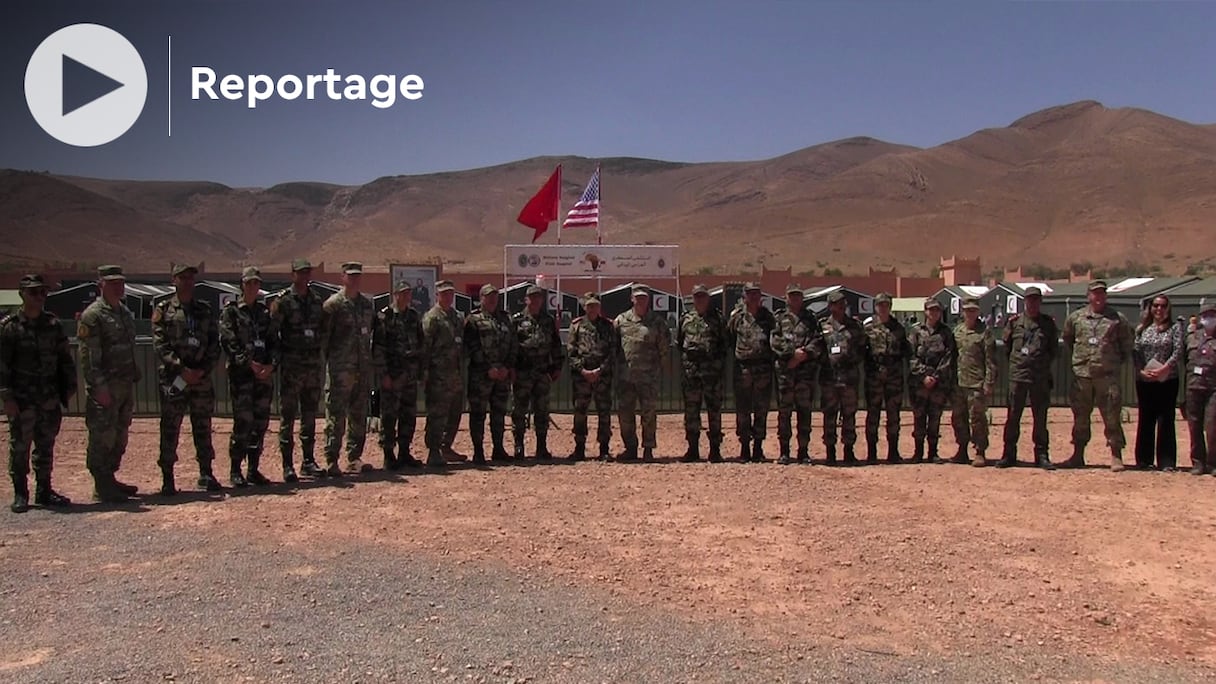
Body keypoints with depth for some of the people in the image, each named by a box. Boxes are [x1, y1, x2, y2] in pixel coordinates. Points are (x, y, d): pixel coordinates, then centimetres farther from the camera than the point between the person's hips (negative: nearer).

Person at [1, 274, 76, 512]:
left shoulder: (53, 324, 8)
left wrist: (69, 386, 9)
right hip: (22, 399, -4)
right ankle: (20, 494, 12)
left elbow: (65, 359, 14)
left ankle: (44, 491, 19)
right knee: (20, 446, 2)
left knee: (46, 446, 10)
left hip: (50, 398, 4)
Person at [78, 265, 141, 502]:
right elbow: (87, 355, -15)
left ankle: (110, 479, 23)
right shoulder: (92, 315, -10)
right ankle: (101, 487, 2)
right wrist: (98, 386, -21)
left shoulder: (126, 313, 16)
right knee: (102, 438, -4)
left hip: (126, 385, 8)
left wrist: (134, 377, 17)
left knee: (120, 436, 13)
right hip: (106, 388, -8)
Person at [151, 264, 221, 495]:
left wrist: (204, 369, -7)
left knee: (203, 427, 8)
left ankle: (206, 473, 17)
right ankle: (167, 478, 7)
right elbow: (159, 345, -6)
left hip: (202, 377, 3)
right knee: (170, 429, 0)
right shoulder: (163, 309, 3)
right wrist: (181, 369, -15)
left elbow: (214, 343, 8)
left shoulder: (205, 310, 12)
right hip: (173, 378, -3)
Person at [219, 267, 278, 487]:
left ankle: (253, 470, 14)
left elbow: (274, 342, 12)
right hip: (241, 374, -5)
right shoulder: (231, 312, 1)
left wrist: (271, 364, -5)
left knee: (260, 423, 6)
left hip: (265, 373, 5)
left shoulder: (265, 312, 16)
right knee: (243, 423, -8)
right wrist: (250, 364, -17)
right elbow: (229, 344, -8)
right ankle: (235, 471, 1)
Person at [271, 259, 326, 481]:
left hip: (314, 363, 5)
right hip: (291, 364, -5)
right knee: (288, 416, -2)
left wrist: (322, 361, 13)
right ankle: (287, 465, 3)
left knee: (310, 416, 10)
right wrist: (275, 359, -13)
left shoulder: (317, 301, 12)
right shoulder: (282, 301, -4)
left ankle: (308, 461, 18)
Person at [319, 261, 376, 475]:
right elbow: (323, 335, -6)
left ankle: (354, 459, 18)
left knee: (359, 417, 10)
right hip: (340, 369, -6)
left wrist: (368, 360, 15)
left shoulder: (367, 304, 14)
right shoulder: (333, 304, -5)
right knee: (336, 416, -6)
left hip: (363, 369, 6)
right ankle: (331, 461, -2)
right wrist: (329, 359, -8)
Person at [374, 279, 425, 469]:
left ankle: (404, 453, 18)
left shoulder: (414, 317, 13)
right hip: (392, 375, -6)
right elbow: (377, 348, -9)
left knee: (409, 415, 9)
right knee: (389, 415, -3)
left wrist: (419, 371, 13)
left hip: (411, 375, 6)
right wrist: (383, 374, -14)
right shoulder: (384, 317, -5)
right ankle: (389, 455, 3)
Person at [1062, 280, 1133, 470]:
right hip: (1082, 375, 2)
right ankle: (1078, 455, 17)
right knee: (1080, 417, 8)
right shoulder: (1075, 317, 7)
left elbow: (1127, 344, 13)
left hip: (1108, 375, -2)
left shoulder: (1117, 319, 3)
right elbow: (1067, 339, 21)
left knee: (1112, 417, -2)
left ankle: (1116, 456, 4)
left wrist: (1118, 362, 10)